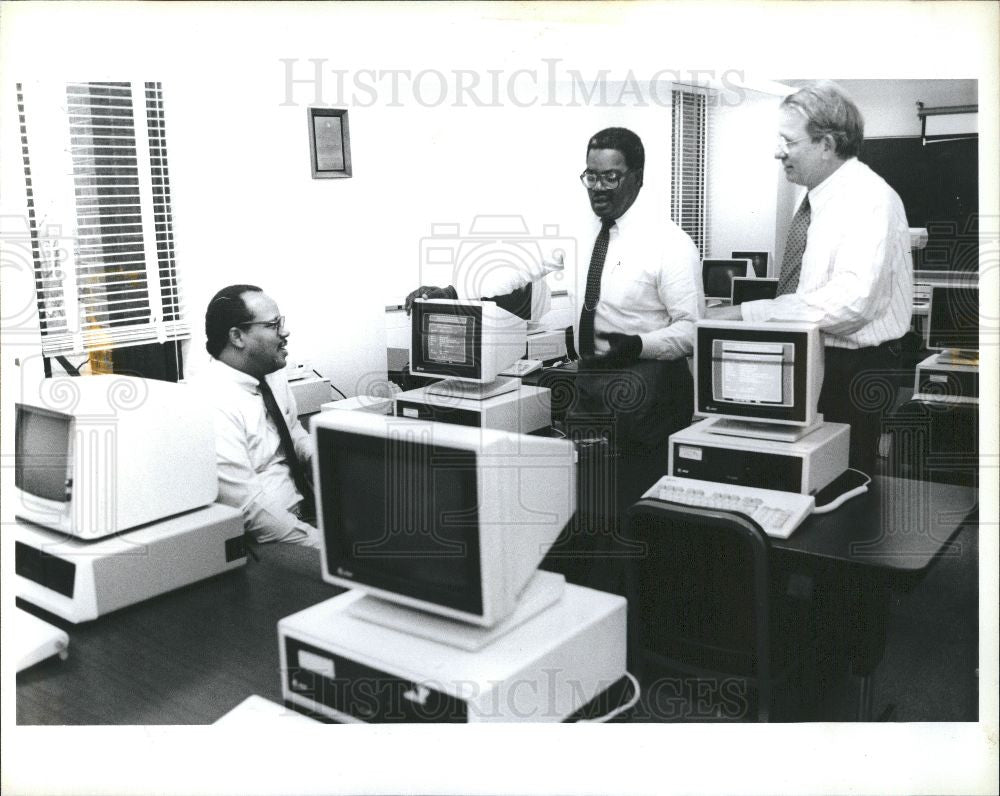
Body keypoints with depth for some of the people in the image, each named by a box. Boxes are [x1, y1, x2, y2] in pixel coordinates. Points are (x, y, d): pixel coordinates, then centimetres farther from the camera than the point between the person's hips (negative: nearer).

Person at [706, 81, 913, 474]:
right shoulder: (816, 195, 10)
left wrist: (748, 313, -29)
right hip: (806, 358, 8)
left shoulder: (870, 200, -17)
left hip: (852, 368, -8)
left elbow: (852, 300, -29)